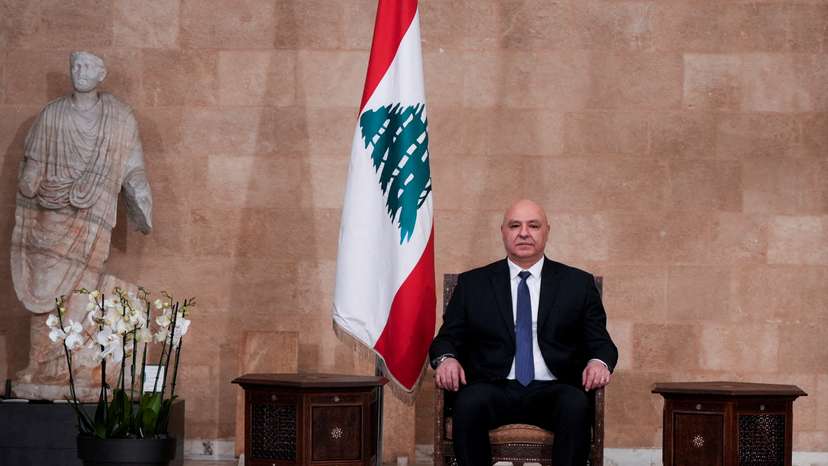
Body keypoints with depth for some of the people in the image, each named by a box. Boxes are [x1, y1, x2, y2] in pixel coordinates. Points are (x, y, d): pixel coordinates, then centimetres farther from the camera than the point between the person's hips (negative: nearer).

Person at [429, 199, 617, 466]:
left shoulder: (578, 284, 16)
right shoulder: (472, 283, 16)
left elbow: (600, 342, 13)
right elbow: (448, 338, 14)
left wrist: (599, 362, -11)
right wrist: (446, 359, -11)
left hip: (552, 392, 0)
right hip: (494, 389, 0)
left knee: (576, 405, -34)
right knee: (469, 402, -34)